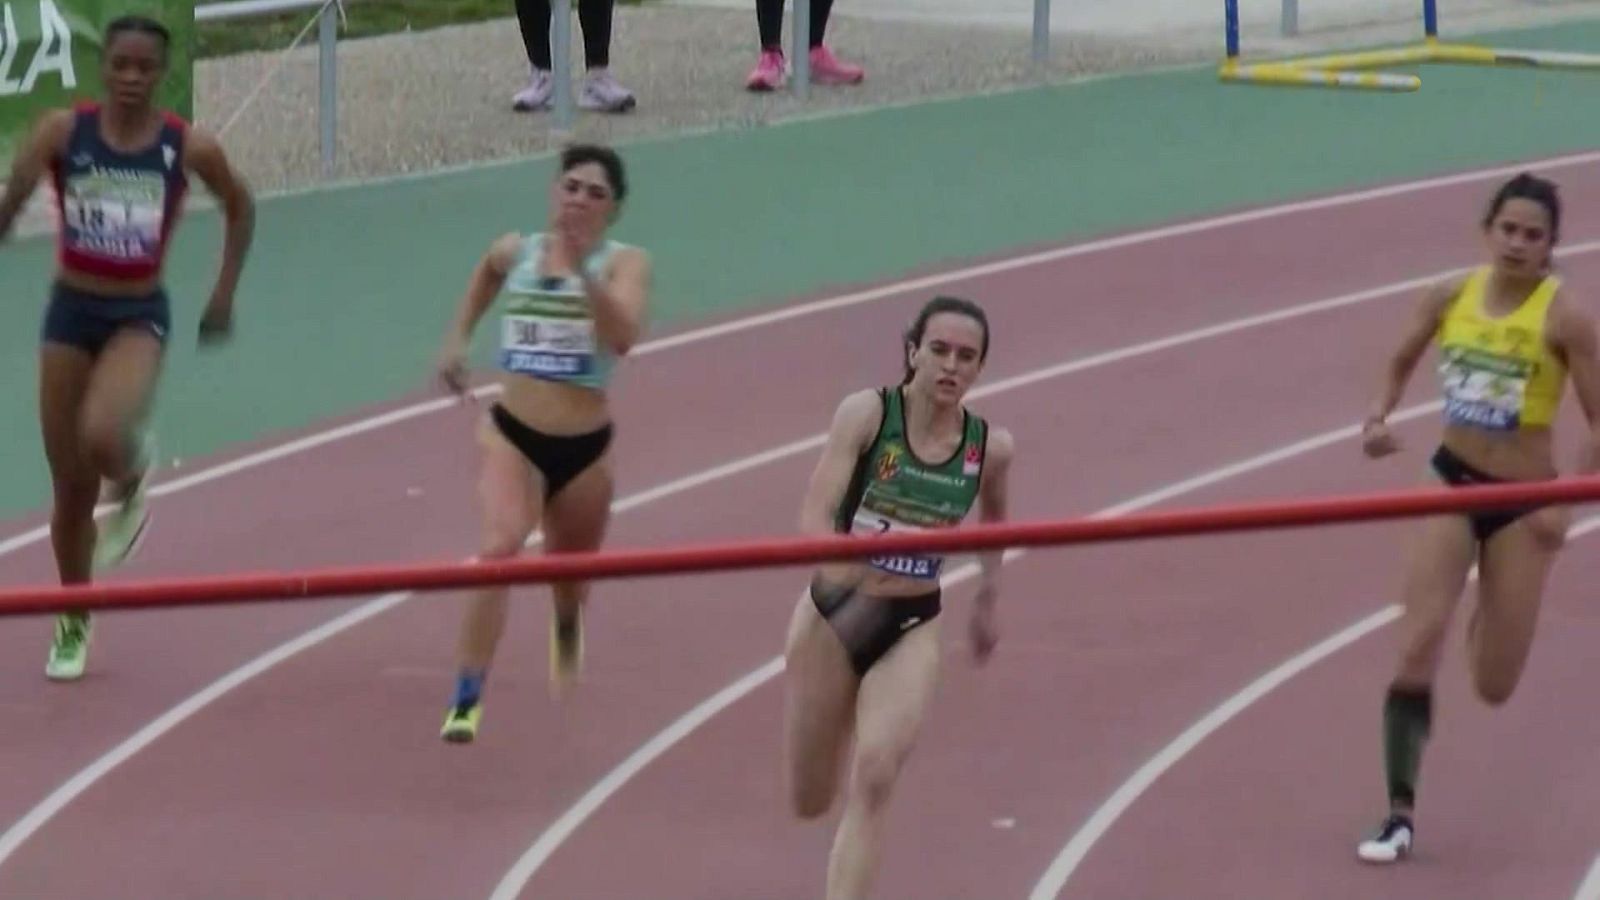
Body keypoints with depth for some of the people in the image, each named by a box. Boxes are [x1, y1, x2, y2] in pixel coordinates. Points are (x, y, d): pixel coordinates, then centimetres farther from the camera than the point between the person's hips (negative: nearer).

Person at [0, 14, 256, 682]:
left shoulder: (189, 148, -7)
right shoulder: (64, 131, -9)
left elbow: (240, 206, 10)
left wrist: (225, 294, 8)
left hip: (139, 316, -1)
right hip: (72, 310, 1)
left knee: (103, 437, -32)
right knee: (71, 490, 9)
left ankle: (132, 478, 6)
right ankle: (74, 625, 30)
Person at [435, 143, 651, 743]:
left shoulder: (624, 264, -8)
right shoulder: (514, 253, 1)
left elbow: (624, 337, -27)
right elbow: (485, 276, 28)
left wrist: (584, 268, -36)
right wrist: (457, 340, 21)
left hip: (585, 447, 0)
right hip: (512, 434, 0)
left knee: (570, 575, 21)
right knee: (500, 548, -26)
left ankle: (566, 646, 59)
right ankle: (467, 700, -24)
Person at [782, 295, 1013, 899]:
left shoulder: (989, 447, -6)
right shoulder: (866, 415, -16)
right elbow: (815, 515, -26)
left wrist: (989, 598, 20)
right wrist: (842, 580, -44)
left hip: (912, 628, 1)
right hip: (833, 614, -1)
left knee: (873, 781, -20)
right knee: (809, 801, 12)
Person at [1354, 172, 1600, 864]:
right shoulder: (1451, 298, -3)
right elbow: (1401, 362, 16)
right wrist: (1380, 417, -4)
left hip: (1522, 499, -3)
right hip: (1453, 482, 3)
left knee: (1494, 687, 6)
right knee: (1416, 649, -11)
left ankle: (1491, 620, 44)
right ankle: (1401, 814, -4)